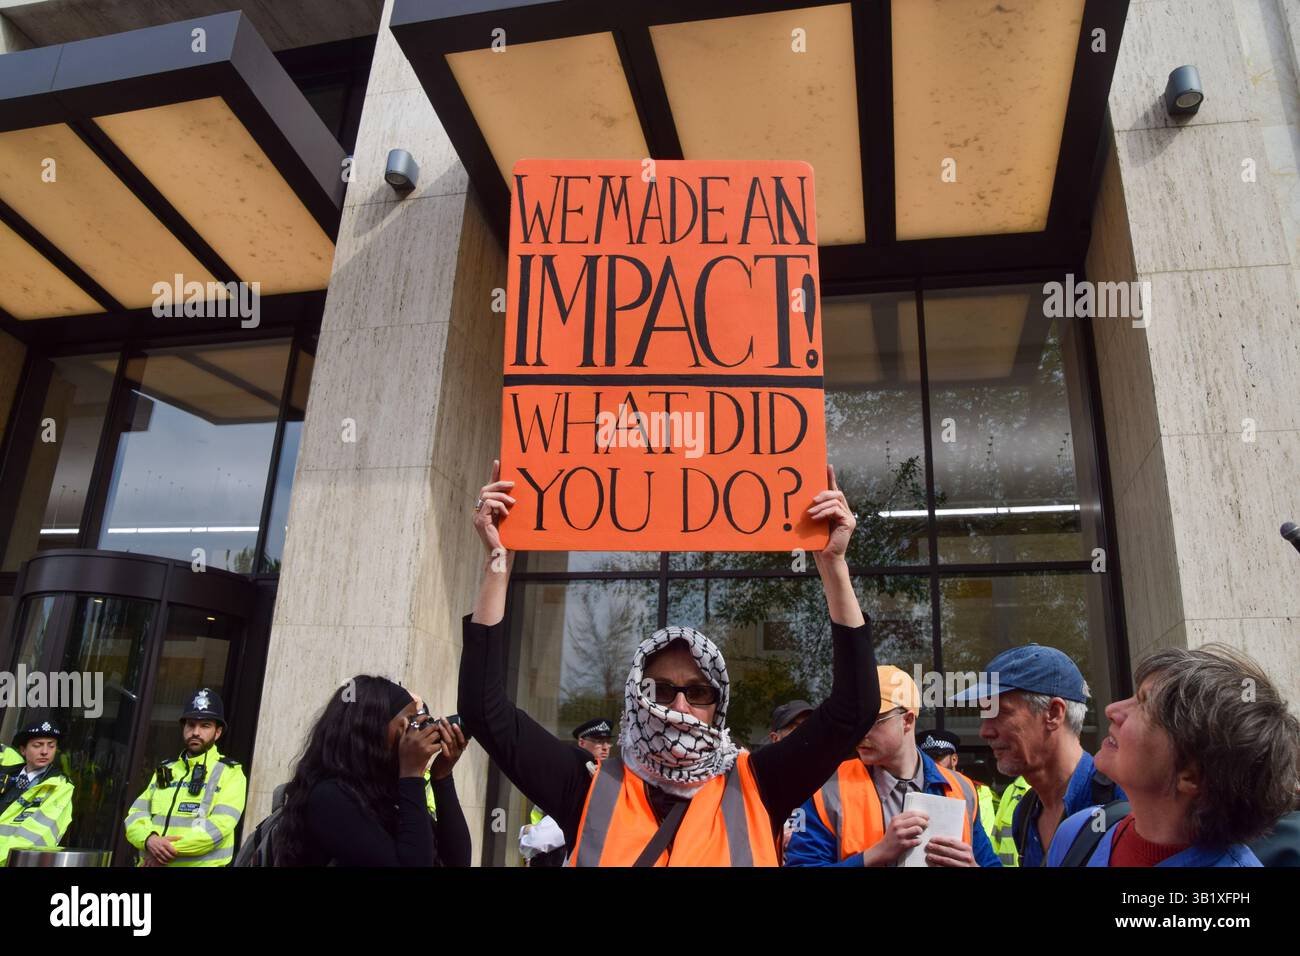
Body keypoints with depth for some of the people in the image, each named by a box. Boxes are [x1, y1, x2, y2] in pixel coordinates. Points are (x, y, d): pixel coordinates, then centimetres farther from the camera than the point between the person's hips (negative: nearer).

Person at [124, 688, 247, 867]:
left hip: (199, 863, -5)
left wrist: (170, 849, -17)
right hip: (150, 862, 5)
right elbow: (136, 814, 8)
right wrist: (149, 839, -13)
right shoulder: (165, 771, 17)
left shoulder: (230, 773, -1)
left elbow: (218, 826, -13)